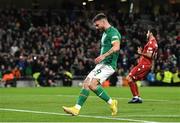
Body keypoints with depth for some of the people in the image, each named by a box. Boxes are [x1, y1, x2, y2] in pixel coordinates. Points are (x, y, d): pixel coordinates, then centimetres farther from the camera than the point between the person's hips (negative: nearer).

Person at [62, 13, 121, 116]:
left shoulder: (113, 32, -11)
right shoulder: (105, 33, 20)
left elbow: (116, 47, -27)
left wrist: (103, 56, -33)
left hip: (108, 65, -10)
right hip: (101, 65, 10)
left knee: (92, 84, -23)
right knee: (86, 83, 0)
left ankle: (111, 103, -8)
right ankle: (77, 108, 0)